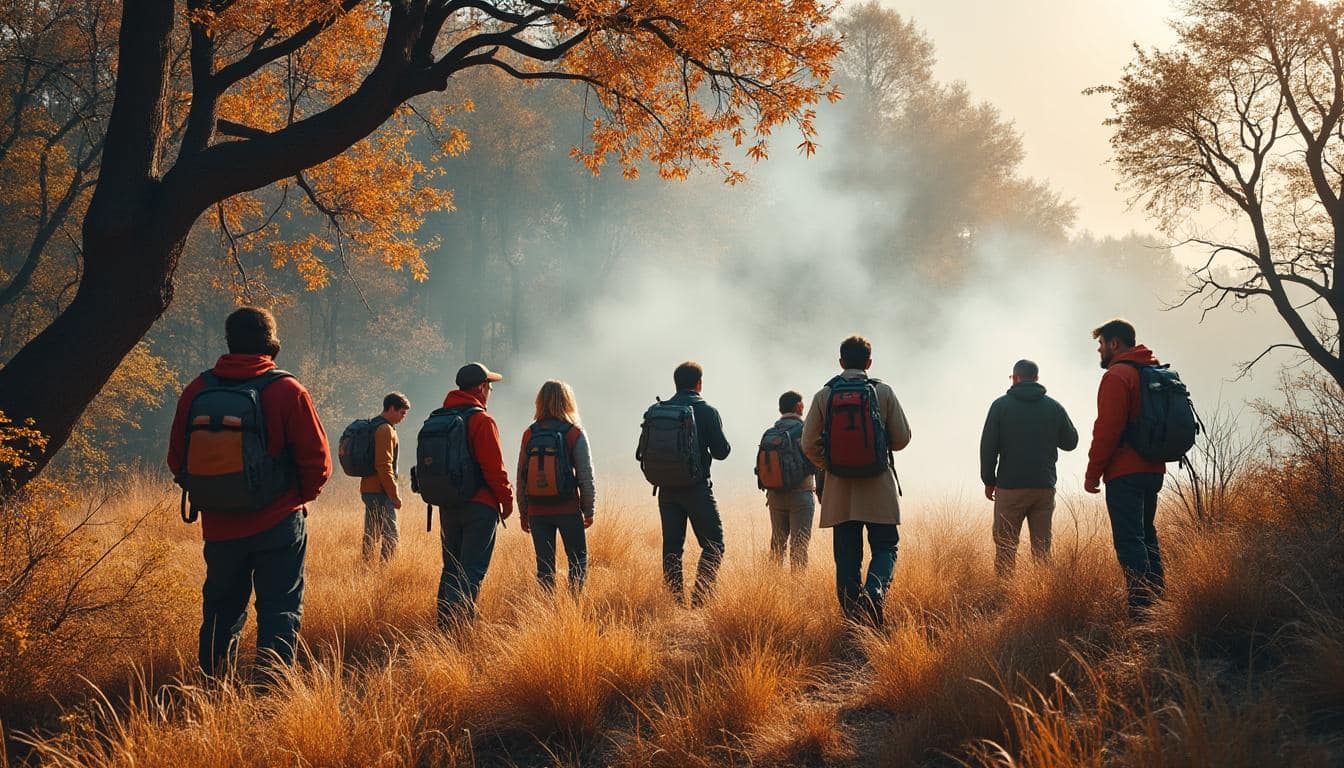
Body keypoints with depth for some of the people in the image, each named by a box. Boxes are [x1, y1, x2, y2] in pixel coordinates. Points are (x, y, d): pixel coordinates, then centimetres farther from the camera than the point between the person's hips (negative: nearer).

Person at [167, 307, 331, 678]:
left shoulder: (196, 391, -2)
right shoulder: (286, 391, -11)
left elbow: (177, 460, 5)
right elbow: (317, 464, -9)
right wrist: (297, 497, 10)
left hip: (218, 527, 4)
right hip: (278, 525, -4)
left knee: (222, 611, 18)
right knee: (280, 610, 4)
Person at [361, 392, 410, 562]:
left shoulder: (373, 426, 17)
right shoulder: (386, 430, -14)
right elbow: (383, 466, -21)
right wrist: (394, 495, -16)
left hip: (368, 490, 10)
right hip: (379, 491, -10)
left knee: (371, 535, 13)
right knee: (390, 536, -10)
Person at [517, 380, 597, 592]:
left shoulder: (529, 434, 2)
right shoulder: (575, 434, -7)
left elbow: (521, 477, 5)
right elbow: (586, 475, -6)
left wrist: (523, 512, 14)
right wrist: (589, 510, 3)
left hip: (537, 511, 3)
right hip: (568, 509, -3)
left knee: (544, 563, 10)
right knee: (578, 559, 10)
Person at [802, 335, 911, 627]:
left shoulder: (824, 395, -1)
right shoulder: (883, 392, -4)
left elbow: (809, 444, 0)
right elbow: (902, 438, 1)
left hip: (839, 490, 1)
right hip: (878, 487, -1)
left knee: (847, 555, 8)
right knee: (885, 547, 8)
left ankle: (853, 615, 7)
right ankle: (874, 591, -20)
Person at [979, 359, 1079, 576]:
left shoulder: (1001, 405, -3)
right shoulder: (1054, 407, 4)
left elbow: (988, 446, -4)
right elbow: (1071, 442, 12)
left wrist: (989, 480, 5)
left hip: (1010, 487, -2)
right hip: (1045, 486, 2)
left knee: (1005, 547, 3)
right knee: (1042, 546, 8)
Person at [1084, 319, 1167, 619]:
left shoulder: (1116, 376, -11)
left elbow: (1108, 430, -17)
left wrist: (1092, 473, -11)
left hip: (1125, 473, -9)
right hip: (1153, 470, 9)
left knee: (1129, 540, -10)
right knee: (1146, 535, 17)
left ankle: (1140, 610, -15)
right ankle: (1157, 600, 19)